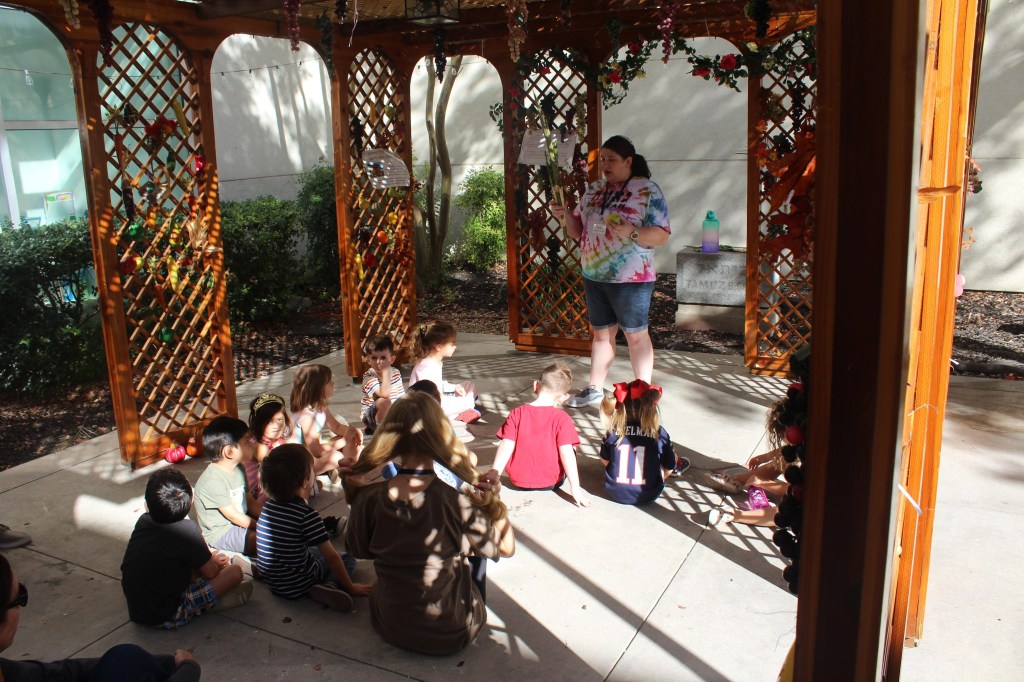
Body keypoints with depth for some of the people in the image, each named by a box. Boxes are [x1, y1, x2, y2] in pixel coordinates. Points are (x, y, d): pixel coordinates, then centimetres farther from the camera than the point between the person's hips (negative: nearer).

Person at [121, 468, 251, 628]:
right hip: (167, 618, -7)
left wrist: (210, 560, 22)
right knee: (235, 572, -5)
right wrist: (214, 562, 15)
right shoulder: (187, 529, -21)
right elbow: (210, 573, -7)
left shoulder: (143, 521, -1)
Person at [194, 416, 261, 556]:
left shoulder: (238, 469, 6)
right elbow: (233, 516, -20)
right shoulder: (212, 481, -24)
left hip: (242, 521, 9)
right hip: (221, 532, -9)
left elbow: (250, 501, 10)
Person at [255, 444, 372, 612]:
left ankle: (315, 588, 9)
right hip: (296, 588, -8)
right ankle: (321, 590, -13)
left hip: (270, 579, 8)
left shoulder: (270, 504, -3)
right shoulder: (307, 514, -24)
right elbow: (331, 557, -19)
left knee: (316, 551, 31)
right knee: (349, 560, 9)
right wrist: (351, 587, -9)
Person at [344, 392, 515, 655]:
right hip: (452, 635, -3)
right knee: (477, 544, 25)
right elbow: (506, 547, -12)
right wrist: (491, 495, -3)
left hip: (392, 630, 3)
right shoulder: (457, 503, -29)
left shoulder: (368, 499, -21)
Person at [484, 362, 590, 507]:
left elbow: (506, 446, -13)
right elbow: (566, 453, -19)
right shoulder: (561, 418, -16)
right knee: (571, 451, 21)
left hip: (518, 481, 3)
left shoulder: (517, 413, -9)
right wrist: (575, 488, -17)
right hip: (551, 482, -3)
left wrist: (494, 473, -8)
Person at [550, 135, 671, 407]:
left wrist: (631, 232, -30)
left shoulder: (648, 191, -8)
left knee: (636, 336, 3)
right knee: (601, 334, 15)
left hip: (631, 279, -6)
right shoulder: (594, 190, 10)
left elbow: (662, 235, -14)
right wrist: (565, 215, -4)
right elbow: (577, 230, 16)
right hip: (594, 276, 6)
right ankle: (594, 389, 25)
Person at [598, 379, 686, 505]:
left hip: (615, 493, 2)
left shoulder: (613, 430, -10)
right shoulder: (660, 433, -14)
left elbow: (605, 460, 4)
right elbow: (668, 468, -3)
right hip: (646, 497, -2)